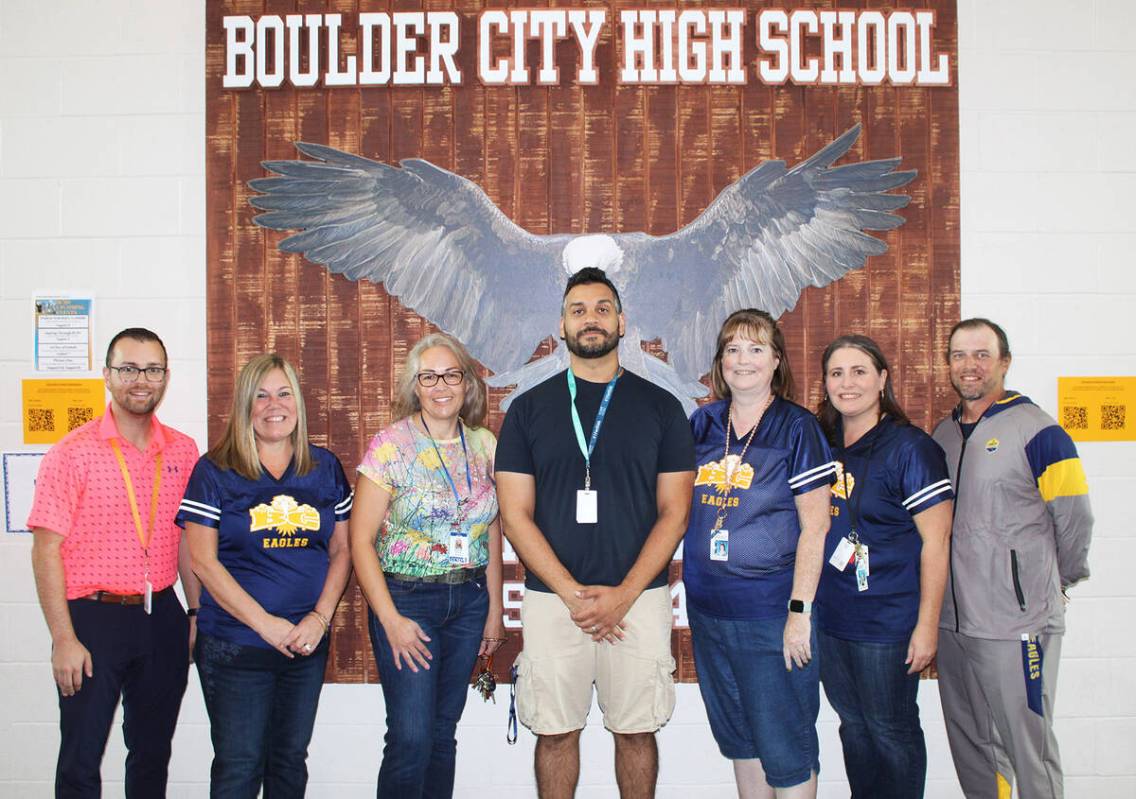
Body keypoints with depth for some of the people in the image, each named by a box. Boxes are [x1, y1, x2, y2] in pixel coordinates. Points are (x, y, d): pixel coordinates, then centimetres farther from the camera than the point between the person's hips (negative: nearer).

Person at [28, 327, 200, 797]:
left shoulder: (183, 452, 5)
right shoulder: (72, 453, -8)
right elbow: (46, 550, -9)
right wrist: (64, 639, -13)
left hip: (162, 616, 4)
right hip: (94, 617, -4)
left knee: (153, 754, 16)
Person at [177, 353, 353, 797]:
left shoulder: (325, 468, 6)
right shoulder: (214, 471, -4)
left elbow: (341, 551, 8)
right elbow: (203, 562, -8)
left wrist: (320, 617, -7)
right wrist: (265, 623, -13)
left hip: (308, 643, 3)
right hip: (235, 644, -3)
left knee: (291, 758, 14)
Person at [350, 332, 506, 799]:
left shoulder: (484, 444, 4)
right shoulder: (390, 446, -8)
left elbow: (491, 533, 11)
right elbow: (361, 541, -9)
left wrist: (495, 610, 9)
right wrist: (392, 620, -13)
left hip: (469, 599, 4)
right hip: (407, 598, -4)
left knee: (444, 731, 12)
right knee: (411, 738, -6)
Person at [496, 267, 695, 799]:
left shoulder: (660, 408, 4)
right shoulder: (529, 409, 4)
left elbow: (674, 511, 1)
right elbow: (516, 515, 0)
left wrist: (623, 595, -10)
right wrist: (573, 594, -10)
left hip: (638, 596, 0)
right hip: (552, 597, 0)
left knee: (635, 730, 10)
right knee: (556, 730, 9)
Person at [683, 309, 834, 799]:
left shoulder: (796, 427, -7)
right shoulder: (701, 425, 7)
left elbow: (815, 526, -11)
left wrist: (800, 611, -15)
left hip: (771, 612, -5)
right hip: (708, 609, 5)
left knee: (784, 747, 2)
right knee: (737, 738, 17)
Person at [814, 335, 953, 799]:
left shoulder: (910, 447, -12)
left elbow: (936, 540, -13)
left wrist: (927, 625, -15)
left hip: (888, 621, -6)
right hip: (829, 619, 6)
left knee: (892, 732, 7)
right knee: (853, 726, 18)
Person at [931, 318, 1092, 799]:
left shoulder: (1037, 431, -9)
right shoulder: (943, 435, 11)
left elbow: (1074, 519, -5)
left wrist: (1059, 580, 7)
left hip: (1017, 623, -6)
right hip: (952, 621, 7)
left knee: (1028, 746, 2)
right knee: (970, 745, 16)